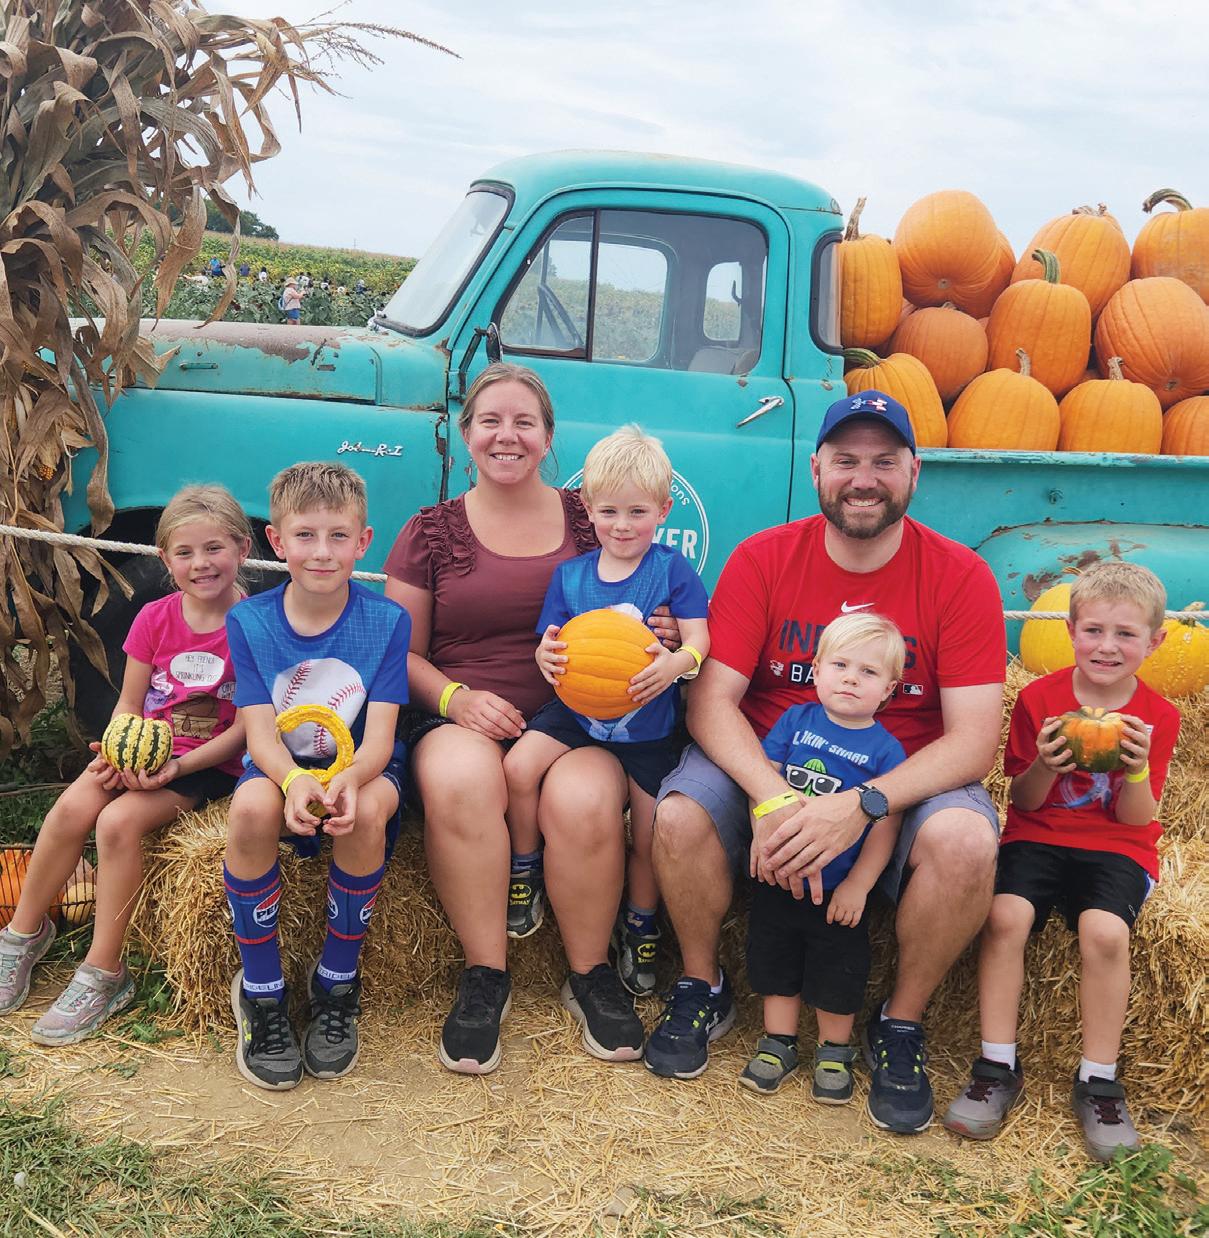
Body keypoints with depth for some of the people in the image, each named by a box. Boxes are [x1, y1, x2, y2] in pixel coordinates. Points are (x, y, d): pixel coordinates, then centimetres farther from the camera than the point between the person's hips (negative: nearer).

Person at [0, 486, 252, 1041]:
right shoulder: (155, 618, 3)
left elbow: (247, 725, -12)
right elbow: (128, 704, 5)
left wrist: (176, 768, -21)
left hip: (209, 763, -4)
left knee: (119, 821, -26)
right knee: (71, 808, -21)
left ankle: (102, 974, -14)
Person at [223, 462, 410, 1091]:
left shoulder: (386, 620, -6)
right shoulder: (249, 622, -3)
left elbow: (379, 734, -12)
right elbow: (260, 733, -10)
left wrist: (348, 779, -36)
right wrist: (293, 779, -34)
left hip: (363, 767, -1)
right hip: (280, 765, 1)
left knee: (367, 810, -36)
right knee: (252, 807, -34)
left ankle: (337, 980, -11)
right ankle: (260, 990, -13)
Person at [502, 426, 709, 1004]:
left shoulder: (672, 569, -5)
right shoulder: (570, 574, 4)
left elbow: (699, 639, -12)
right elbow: (552, 648, 4)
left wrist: (675, 663, -34)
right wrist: (546, 655, -21)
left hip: (647, 723, -2)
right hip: (575, 709, 2)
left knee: (649, 833, 3)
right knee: (518, 767, -21)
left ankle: (640, 927, 31)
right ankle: (525, 872, 4)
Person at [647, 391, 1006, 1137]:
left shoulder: (959, 577, -9)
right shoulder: (762, 560, -5)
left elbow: (974, 739, -15)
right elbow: (713, 700, -12)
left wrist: (862, 805, -31)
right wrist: (773, 798, -31)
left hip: (904, 785, 0)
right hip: (767, 765, 1)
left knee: (965, 842, -32)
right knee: (681, 815, -28)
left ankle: (901, 1025, -4)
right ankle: (703, 989, 2)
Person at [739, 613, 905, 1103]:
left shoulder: (885, 749, -10)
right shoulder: (796, 720, -2)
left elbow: (885, 825, -11)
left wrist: (858, 884, -14)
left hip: (839, 888, -2)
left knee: (838, 971, 11)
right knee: (774, 960, 15)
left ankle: (834, 1050, 31)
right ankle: (778, 1041, 33)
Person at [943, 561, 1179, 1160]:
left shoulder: (1158, 717, -1)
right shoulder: (1039, 699, -2)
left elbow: (1136, 818, -3)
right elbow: (1024, 802, 1)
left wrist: (1137, 768, -23)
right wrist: (1045, 767, -20)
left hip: (1117, 847, 0)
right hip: (1038, 836, 1)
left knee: (1104, 930, -30)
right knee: (1005, 914, -28)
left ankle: (1097, 1082, -12)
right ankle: (997, 1067, -14)